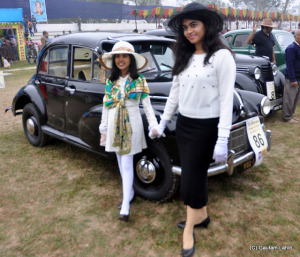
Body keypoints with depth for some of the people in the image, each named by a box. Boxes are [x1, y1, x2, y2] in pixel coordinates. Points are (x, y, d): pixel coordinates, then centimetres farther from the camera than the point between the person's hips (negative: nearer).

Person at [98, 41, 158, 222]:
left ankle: (125, 206, -2)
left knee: (127, 164, -5)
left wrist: (154, 126, -10)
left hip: (132, 125, -4)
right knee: (121, 164, 12)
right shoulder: (110, 82, 7)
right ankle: (129, 193, 29)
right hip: (114, 125, 4)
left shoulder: (140, 81, -3)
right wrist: (104, 130, 10)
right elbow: (106, 107, 10)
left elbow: (147, 105, -3)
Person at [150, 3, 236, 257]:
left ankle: (189, 229, 23)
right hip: (183, 124, 6)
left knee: (192, 177, 2)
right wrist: (162, 123, 15)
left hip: (206, 127, -6)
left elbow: (226, 100, -17)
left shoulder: (222, 56, -13)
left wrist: (223, 140, -21)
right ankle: (201, 216, 38)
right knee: (195, 174, 17)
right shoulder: (184, 58, 7)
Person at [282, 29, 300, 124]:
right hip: (292, 78, -9)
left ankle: (290, 115, 24)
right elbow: (290, 65, -18)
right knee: (289, 98, -2)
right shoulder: (291, 48, -14)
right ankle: (287, 117, 6)